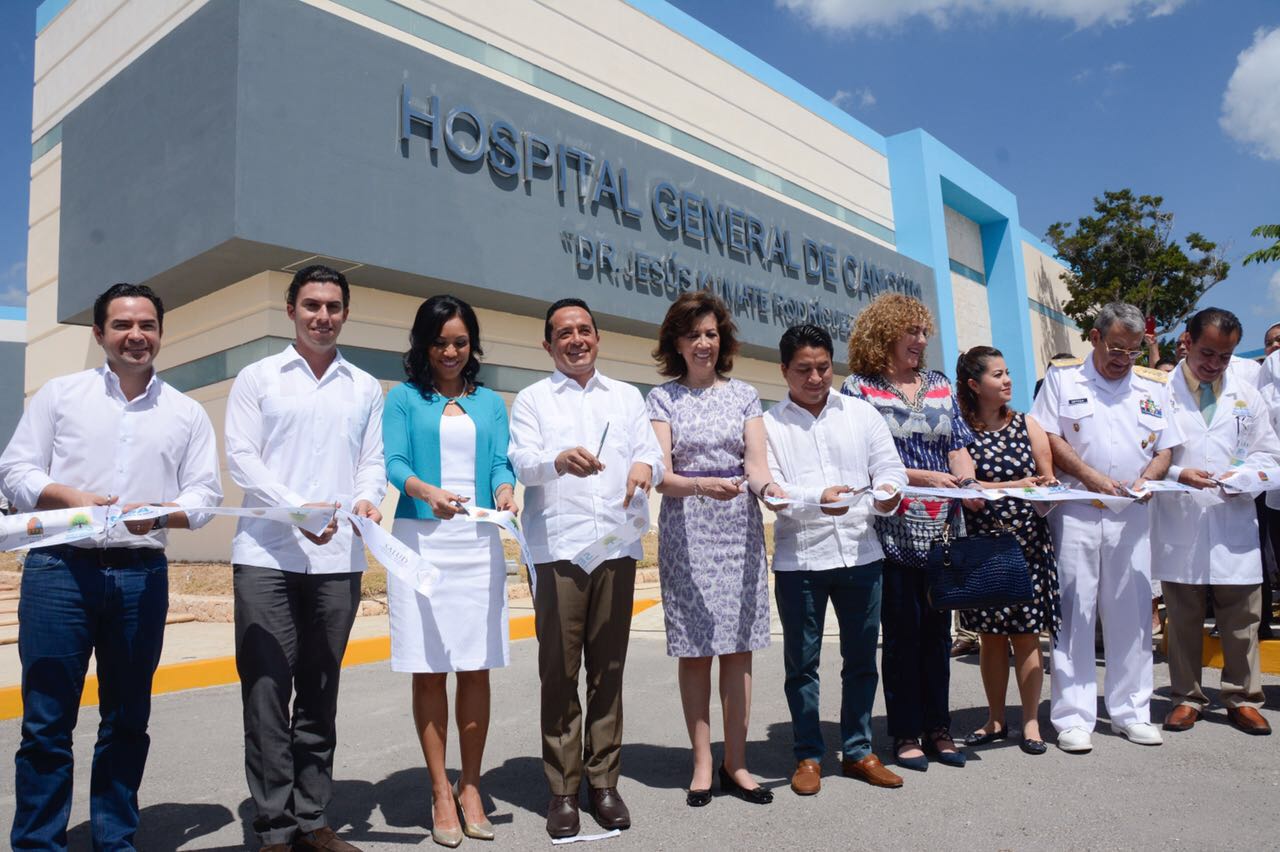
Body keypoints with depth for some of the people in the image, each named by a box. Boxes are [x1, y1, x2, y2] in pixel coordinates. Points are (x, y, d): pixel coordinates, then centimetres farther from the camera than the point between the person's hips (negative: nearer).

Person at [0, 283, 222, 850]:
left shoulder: (187, 413, 10)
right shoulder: (60, 395, 8)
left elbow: (205, 491, 4)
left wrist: (162, 514, -16)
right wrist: (70, 497, -14)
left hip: (142, 575, 2)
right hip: (60, 569, -1)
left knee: (127, 719, 10)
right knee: (46, 719, 2)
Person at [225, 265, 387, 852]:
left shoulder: (365, 387, 15)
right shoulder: (257, 378, 7)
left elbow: (373, 459, 12)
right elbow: (240, 457, -1)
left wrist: (367, 498, -11)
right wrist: (297, 509, -16)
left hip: (338, 558, 2)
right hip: (266, 555, -2)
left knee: (320, 694, 9)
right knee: (267, 689, -1)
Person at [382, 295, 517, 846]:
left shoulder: (490, 403, 15)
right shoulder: (403, 399, 8)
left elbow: (500, 463, 5)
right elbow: (392, 463, -4)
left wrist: (504, 490, -18)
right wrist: (426, 491, -25)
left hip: (479, 542, 2)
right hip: (420, 539, -2)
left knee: (476, 668, 2)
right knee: (429, 669, 0)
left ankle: (470, 787, 15)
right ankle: (440, 791, 12)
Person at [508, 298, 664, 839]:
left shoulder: (627, 397, 19)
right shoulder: (532, 400, 10)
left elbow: (650, 454, 9)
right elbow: (522, 462, -5)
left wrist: (646, 467, -16)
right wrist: (559, 460, -27)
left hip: (617, 547, 2)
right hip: (559, 548, -2)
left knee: (608, 670, 7)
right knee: (559, 672, 0)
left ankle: (604, 781, 18)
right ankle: (562, 790, 12)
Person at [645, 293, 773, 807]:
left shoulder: (744, 395, 10)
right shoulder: (663, 398, 4)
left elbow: (756, 463, -1)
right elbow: (662, 476, -6)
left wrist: (772, 489, -24)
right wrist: (704, 485, -26)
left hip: (739, 529, 2)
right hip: (687, 532, -1)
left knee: (738, 647, 3)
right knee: (694, 648, 1)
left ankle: (735, 763, 14)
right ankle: (702, 764, 13)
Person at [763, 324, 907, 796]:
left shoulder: (862, 413, 9)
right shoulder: (769, 423, 1)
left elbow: (890, 465, 5)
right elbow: (771, 488, -8)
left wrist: (888, 491, -19)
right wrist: (818, 498, -26)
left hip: (860, 552, 3)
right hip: (799, 559, -2)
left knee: (861, 658, 12)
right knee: (801, 663, 8)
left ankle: (858, 751, 28)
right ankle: (808, 756, 22)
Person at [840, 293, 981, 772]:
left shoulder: (939, 385, 14)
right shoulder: (858, 387, -2)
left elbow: (958, 446, 10)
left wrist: (969, 485, -9)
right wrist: (923, 477, -17)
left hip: (941, 528, 5)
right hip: (893, 530, -5)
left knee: (937, 628, 10)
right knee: (902, 630, 2)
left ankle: (938, 728, 22)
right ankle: (906, 733, 14)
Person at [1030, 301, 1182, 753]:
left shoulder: (1154, 386, 13)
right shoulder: (1062, 377, 4)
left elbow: (1165, 448, 13)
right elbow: (1047, 437, -2)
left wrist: (1148, 479, -8)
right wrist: (1088, 474, -14)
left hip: (1131, 515, 3)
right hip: (1074, 512, -3)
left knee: (1132, 614, 8)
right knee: (1073, 614, -1)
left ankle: (1131, 712, 21)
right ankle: (1072, 717, 7)